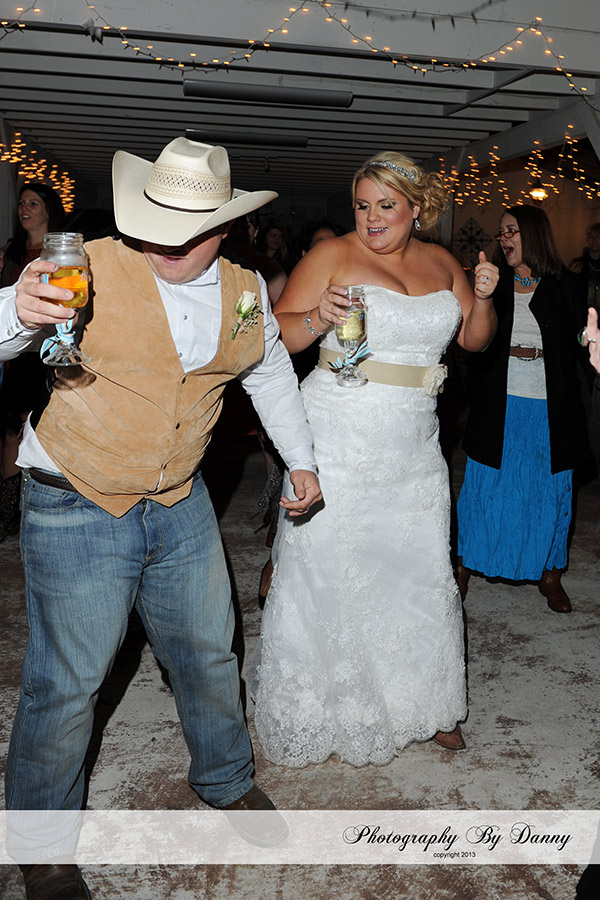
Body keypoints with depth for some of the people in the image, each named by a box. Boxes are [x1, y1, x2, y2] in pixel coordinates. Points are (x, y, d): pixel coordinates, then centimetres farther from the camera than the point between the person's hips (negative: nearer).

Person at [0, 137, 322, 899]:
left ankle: (227, 781, 45)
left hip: (180, 505, 5)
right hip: (77, 512, -4)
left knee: (208, 655, 18)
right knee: (65, 684, 5)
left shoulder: (245, 290, 2)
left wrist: (300, 459, 19)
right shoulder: (88, 271, -15)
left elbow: (270, 371, 18)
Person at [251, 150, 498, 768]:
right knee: (327, 572, 1)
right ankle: (316, 713, 20)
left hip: (414, 445, 5)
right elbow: (278, 333, -6)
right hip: (338, 439, -4)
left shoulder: (440, 262, 12)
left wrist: (482, 298, 0)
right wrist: (317, 319, -25)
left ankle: (424, 703, 30)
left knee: (421, 572, 11)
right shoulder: (332, 255, -3)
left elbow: (474, 340, 19)